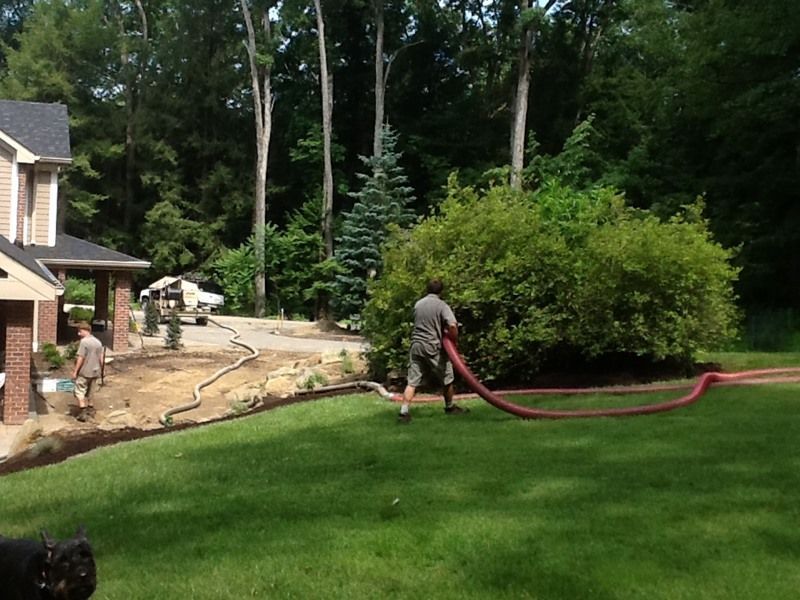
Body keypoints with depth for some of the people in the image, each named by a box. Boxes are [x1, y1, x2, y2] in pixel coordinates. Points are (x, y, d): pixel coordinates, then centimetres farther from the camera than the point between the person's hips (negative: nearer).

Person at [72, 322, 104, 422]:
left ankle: (83, 413, -10)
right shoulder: (98, 342, 8)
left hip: (84, 372, -7)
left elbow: (81, 358, -18)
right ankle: (90, 409, 29)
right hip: (94, 372, 7)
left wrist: (75, 371, -12)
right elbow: (101, 358, 10)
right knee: (89, 391, 21)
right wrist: (100, 370, 20)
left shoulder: (84, 341, -16)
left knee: (80, 391, -2)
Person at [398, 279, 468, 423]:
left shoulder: (418, 304, 9)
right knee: (447, 379, 16)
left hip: (416, 345, 5)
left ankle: (404, 412, -9)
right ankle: (450, 407, 31)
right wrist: (453, 339, -4)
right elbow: (452, 325, -21)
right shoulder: (441, 305, -8)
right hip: (433, 347, -5)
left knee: (412, 382, 2)